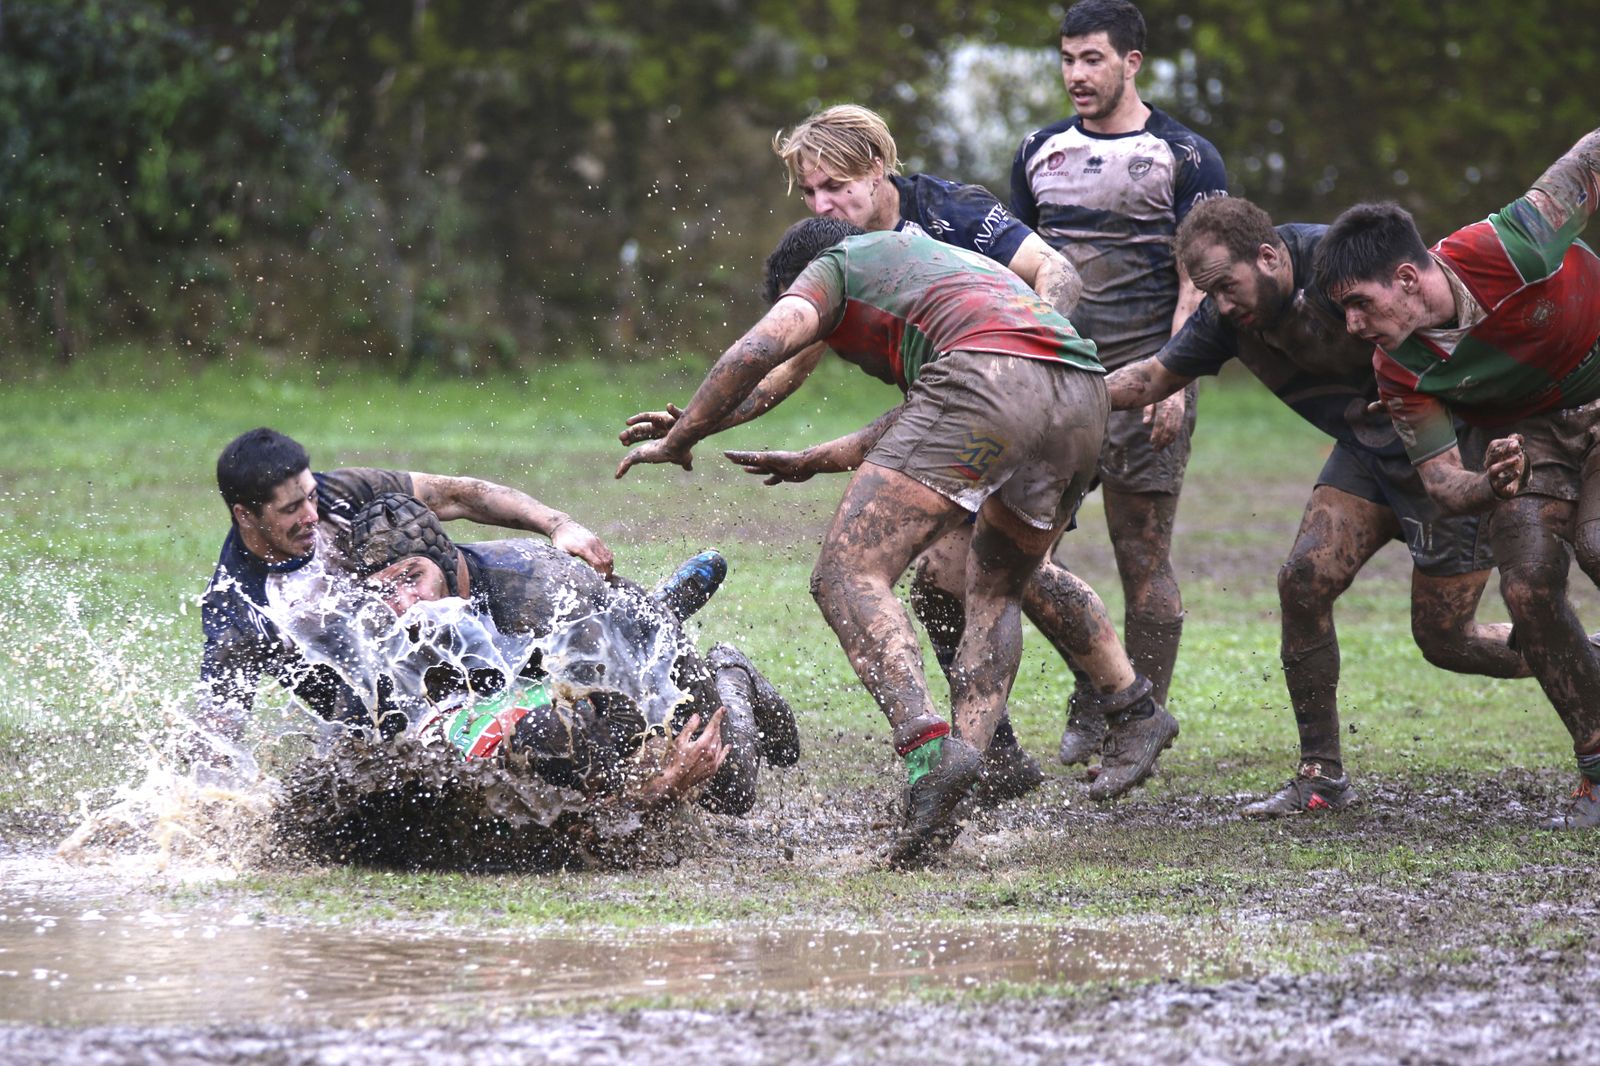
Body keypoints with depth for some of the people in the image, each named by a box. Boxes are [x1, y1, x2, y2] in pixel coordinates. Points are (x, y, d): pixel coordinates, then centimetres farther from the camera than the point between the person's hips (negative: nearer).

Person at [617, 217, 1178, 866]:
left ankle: (928, 750, -30)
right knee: (994, 590, 26)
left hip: (990, 380, -7)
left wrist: (676, 441, 17)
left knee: (849, 576, -9)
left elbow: (759, 349, 6)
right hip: (1083, 398, 8)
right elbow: (924, 420, 46)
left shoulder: (831, 267, 22)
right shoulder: (940, 260, 43)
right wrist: (814, 462, 55)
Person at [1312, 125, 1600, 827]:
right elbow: (1444, 485, -17)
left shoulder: (1505, 248, -31)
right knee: (1529, 588, -15)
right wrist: (1493, 487, -38)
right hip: (1531, 434, 4)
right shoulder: (1400, 372, -18)